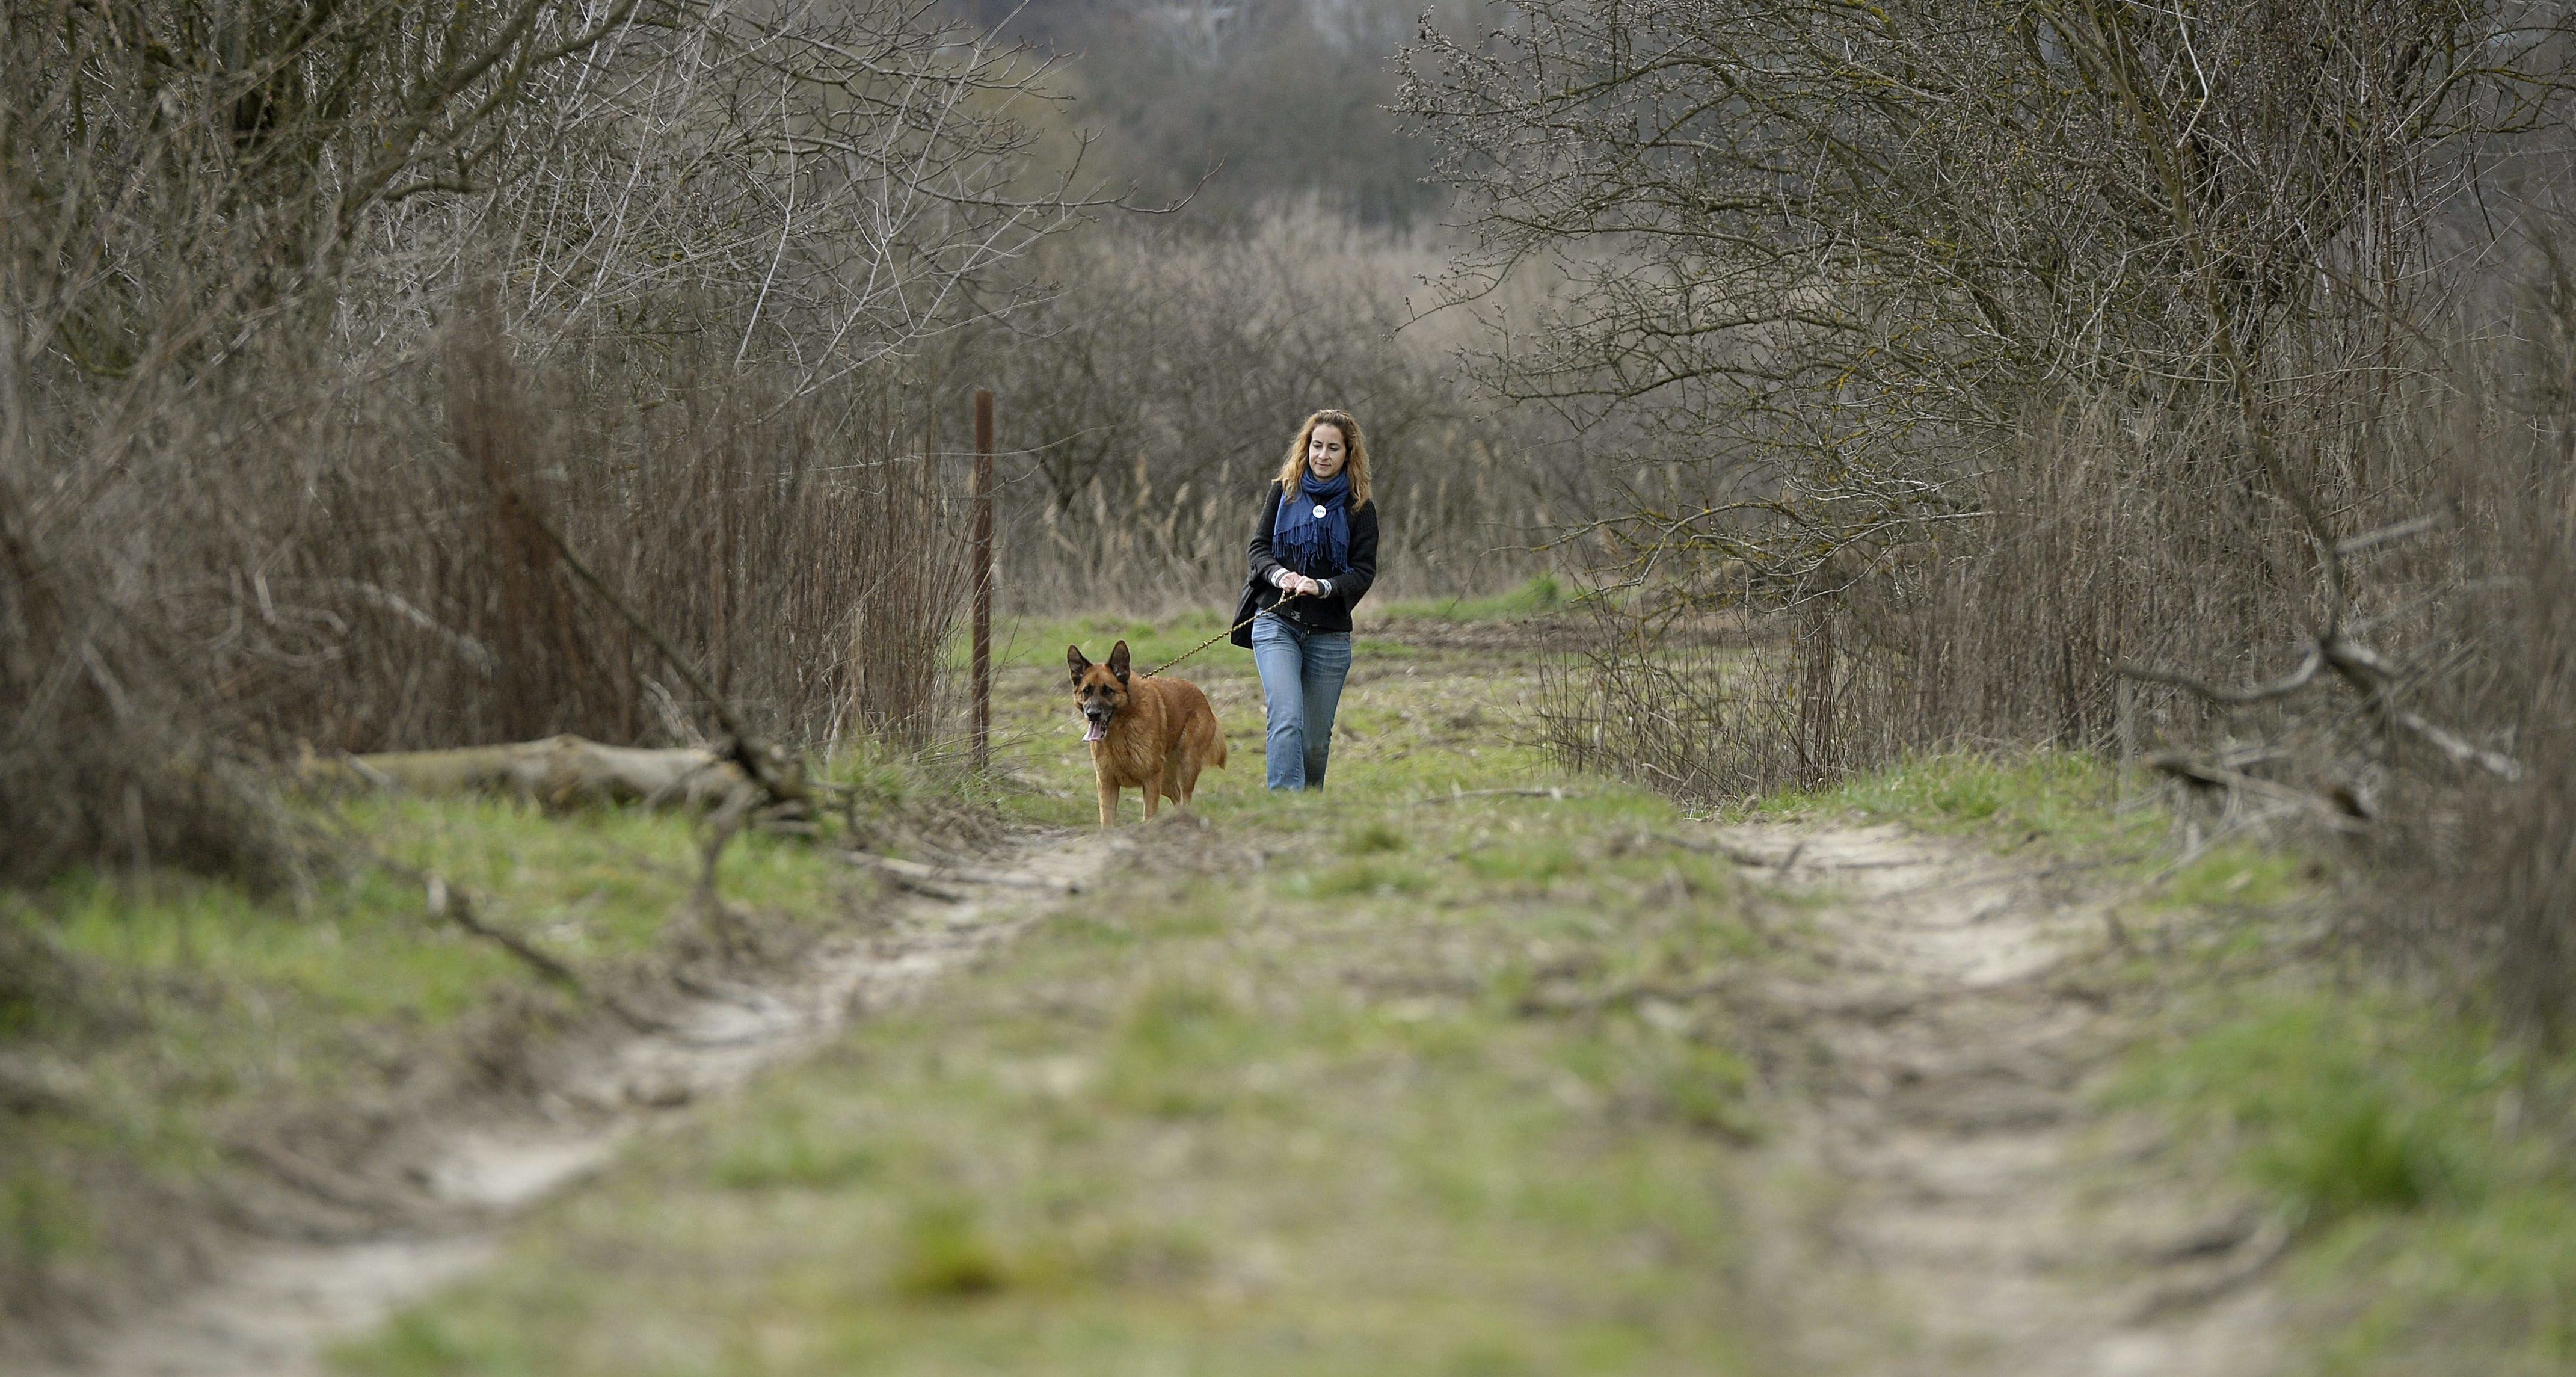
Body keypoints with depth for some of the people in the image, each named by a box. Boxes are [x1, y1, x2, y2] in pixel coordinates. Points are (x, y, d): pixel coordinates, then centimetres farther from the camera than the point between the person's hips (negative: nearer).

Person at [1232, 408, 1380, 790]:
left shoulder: (1360, 509, 6)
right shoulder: (1283, 492, 8)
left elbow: (1364, 572, -1)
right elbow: (1259, 547, 5)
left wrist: (1321, 586, -19)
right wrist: (1280, 575, -17)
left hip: (1329, 632, 1)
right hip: (1276, 623, -1)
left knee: (1316, 739, 5)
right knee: (1286, 718, -21)